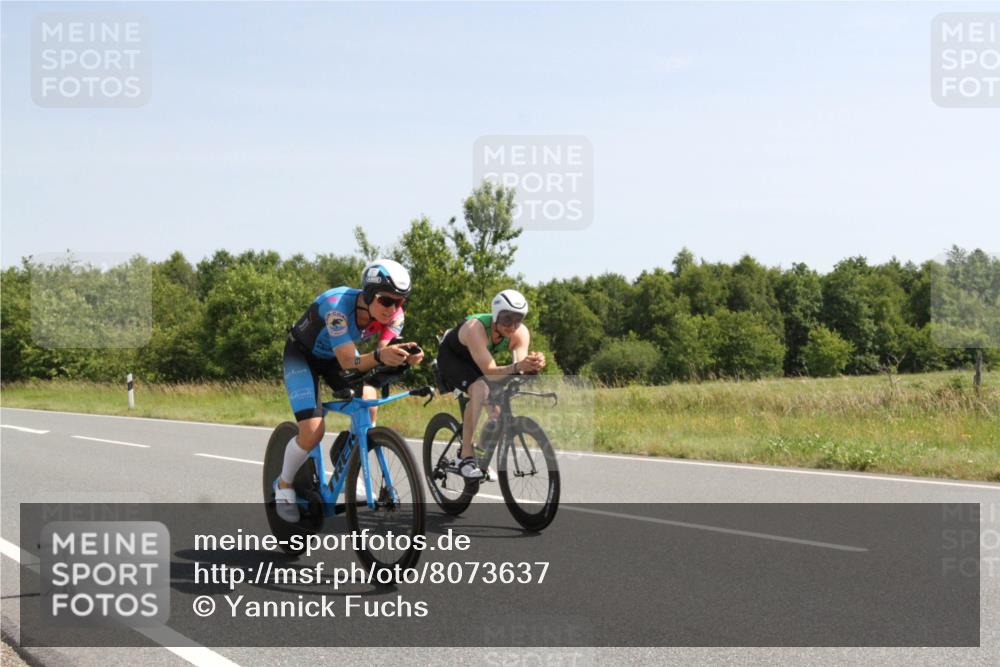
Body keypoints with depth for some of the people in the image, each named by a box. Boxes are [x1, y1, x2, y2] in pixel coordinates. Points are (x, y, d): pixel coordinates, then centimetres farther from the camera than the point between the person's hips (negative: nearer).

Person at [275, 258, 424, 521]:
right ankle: (284, 485, 8)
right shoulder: (338, 305, -40)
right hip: (302, 354, -5)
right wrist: (379, 356, -64)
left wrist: (404, 357, -51)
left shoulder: (394, 315, -23)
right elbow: (348, 362, -44)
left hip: (333, 357, 5)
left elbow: (383, 354, -29)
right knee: (312, 432, -19)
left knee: (368, 404, -20)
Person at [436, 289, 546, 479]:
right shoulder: (476, 328, -40)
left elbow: (520, 373, -34)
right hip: (451, 356, -6)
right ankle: (465, 456, -26)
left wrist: (532, 366, -57)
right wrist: (517, 367, -62)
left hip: (478, 360, 6)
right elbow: (490, 371, -46)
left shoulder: (521, 333, -26)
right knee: (480, 390, -31)